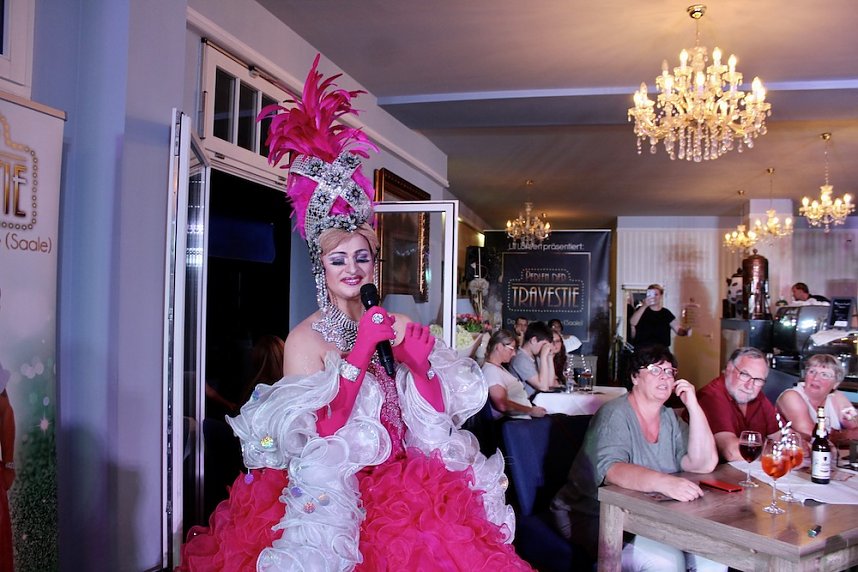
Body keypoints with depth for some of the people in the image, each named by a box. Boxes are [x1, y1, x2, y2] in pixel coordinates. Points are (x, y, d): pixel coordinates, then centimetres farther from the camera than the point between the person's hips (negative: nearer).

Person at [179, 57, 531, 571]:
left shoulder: (394, 326, 7)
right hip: (332, 491, -4)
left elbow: (438, 414, 7)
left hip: (399, 486, 4)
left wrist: (418, 361, -10)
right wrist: (360, 352, -18)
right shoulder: (306, 338, -4)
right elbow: (321, 430, -12)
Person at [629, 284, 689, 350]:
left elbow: (678, 329, 6)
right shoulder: (641, 310, 4)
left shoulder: (666, 313, 9)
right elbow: (632, 323, -15)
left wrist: (686, 332, -18)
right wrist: (644, 306, -23)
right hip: (641, 349, -2)